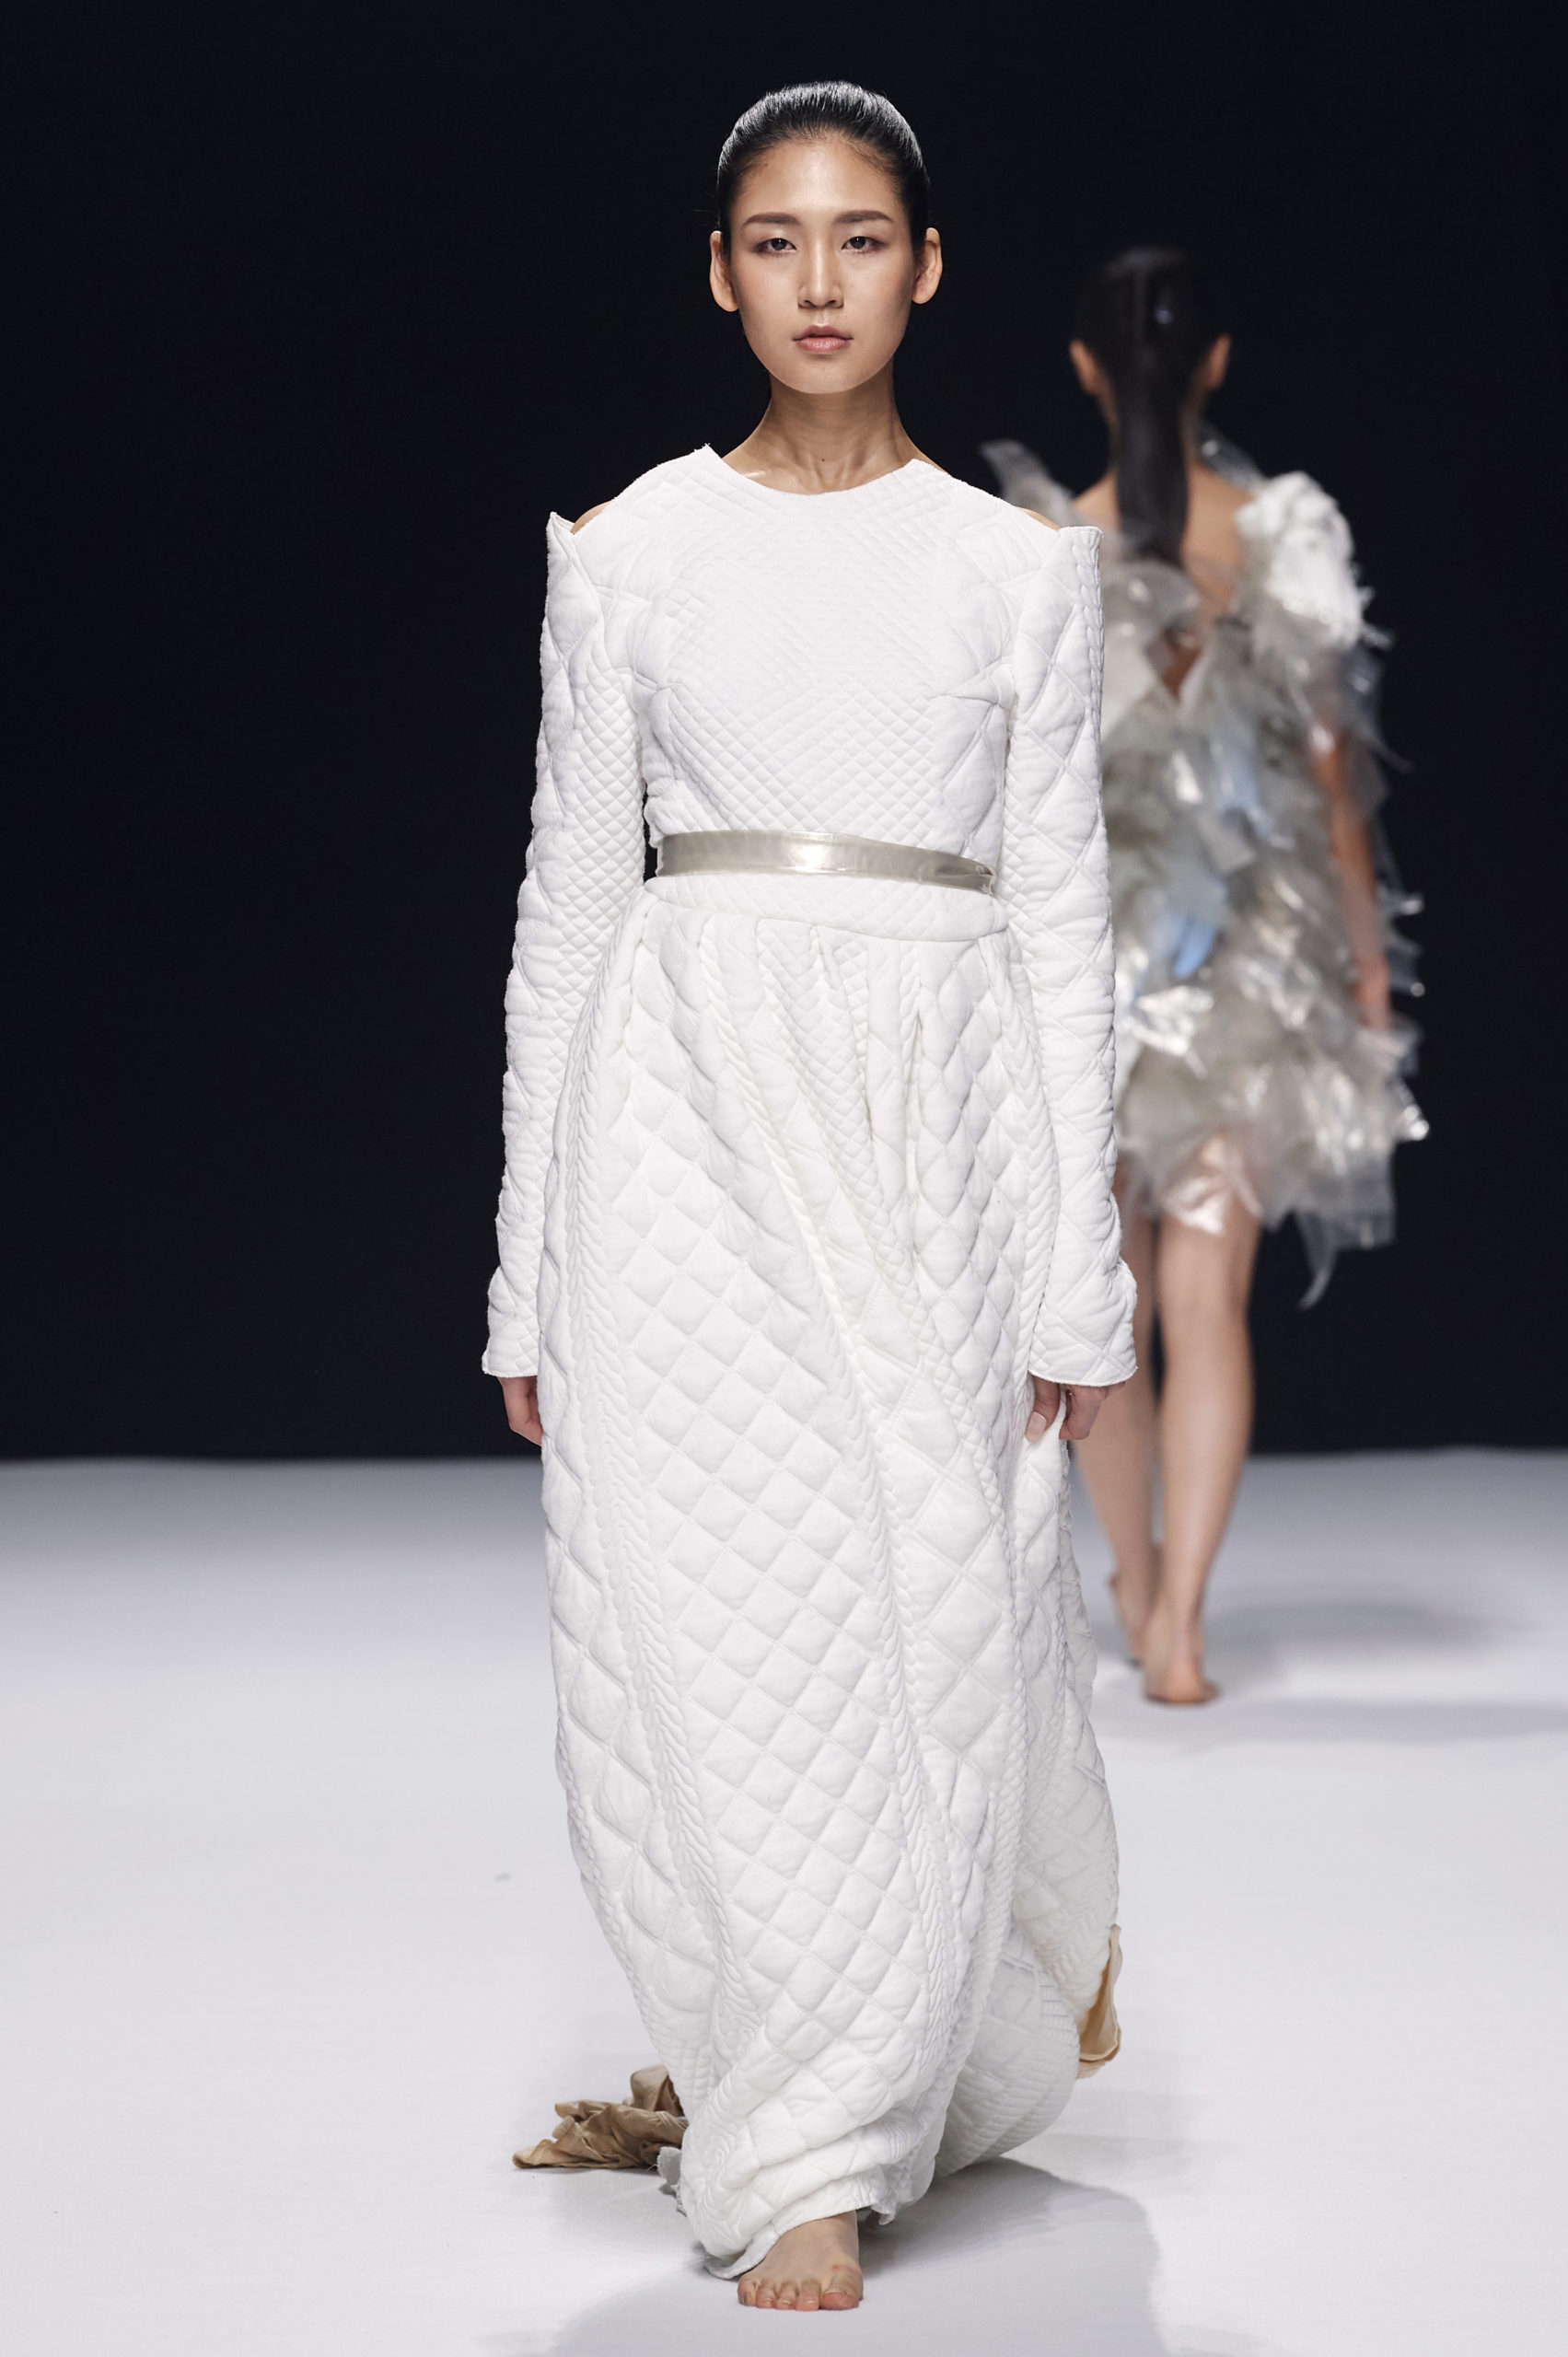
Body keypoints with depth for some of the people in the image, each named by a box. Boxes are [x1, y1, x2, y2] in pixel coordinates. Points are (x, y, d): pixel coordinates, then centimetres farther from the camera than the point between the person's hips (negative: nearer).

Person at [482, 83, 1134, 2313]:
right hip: (695, 1101, 0)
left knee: (930, 1611, -1)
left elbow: (1060, 915, 5)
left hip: (935, 1118, 0)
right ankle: (805, 2102, 11)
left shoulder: (1019, 567, 7)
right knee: (707, 1620, -6)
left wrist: (1079, 1270, -2)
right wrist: (532, 1262, 4)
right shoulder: (630, 553, 7)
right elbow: (572, 892, 8)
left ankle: (810, 2166, 18)